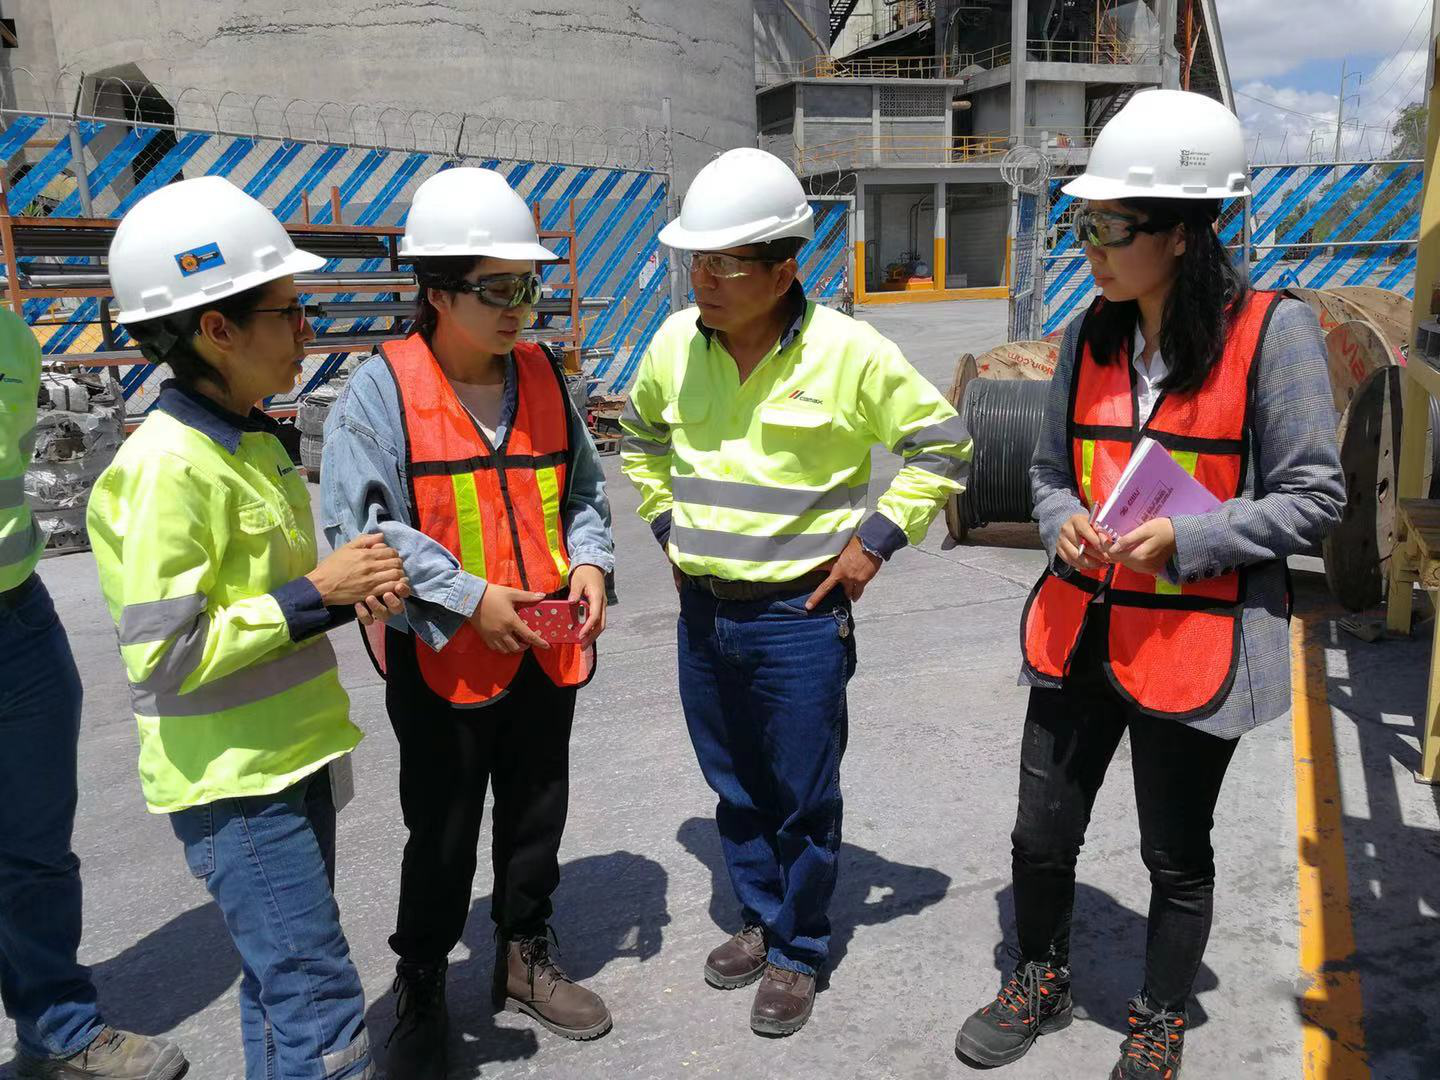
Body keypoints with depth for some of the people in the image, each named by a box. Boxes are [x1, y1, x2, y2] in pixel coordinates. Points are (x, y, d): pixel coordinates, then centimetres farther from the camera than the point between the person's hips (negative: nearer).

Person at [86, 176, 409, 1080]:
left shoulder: (256, 441, 7)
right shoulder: (167, 466, -21)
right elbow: (163, 659, -22)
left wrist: (351, 588, -2)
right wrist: (317, 593, -19)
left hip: (293, 756, 9)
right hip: (232, 784, -9)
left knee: (282, 982, 21)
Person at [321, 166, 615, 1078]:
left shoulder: (543, 377, 3)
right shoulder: (384, 387, -12)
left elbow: (583, 489, 13)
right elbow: (361, 523, -16)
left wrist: (588, 561, -6)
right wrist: (468, 596, -20)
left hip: (548, 651, 5)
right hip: (443, 657, -4)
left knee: (538, 820, 19)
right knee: (442, 841, 11)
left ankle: (527, 958, 42)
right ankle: (421, 993, 34)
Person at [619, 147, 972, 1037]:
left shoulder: (849, 352, -14)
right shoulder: (676, 343, -1)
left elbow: (943, 446, -4)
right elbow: (641, 440, 20)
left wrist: (875, 539, -9)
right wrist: (666, 522, 10)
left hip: (801, 617, -4)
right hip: (702, 612, 5)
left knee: (803, 799, 9)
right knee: (736, 789, 19)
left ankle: (798, 954, 30)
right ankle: (761, 920, 40)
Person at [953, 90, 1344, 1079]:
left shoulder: (1272, 331, -12)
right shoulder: (1091, 337, 3)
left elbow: (1313, 497, -9)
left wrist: (1184, 539, -21)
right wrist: (1062, 523, -9)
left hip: (1193, 645, -4)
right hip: (1080, 632, 5)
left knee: (1177, 856, 14)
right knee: (1041, 836, 15)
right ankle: (1042, 984, 42)